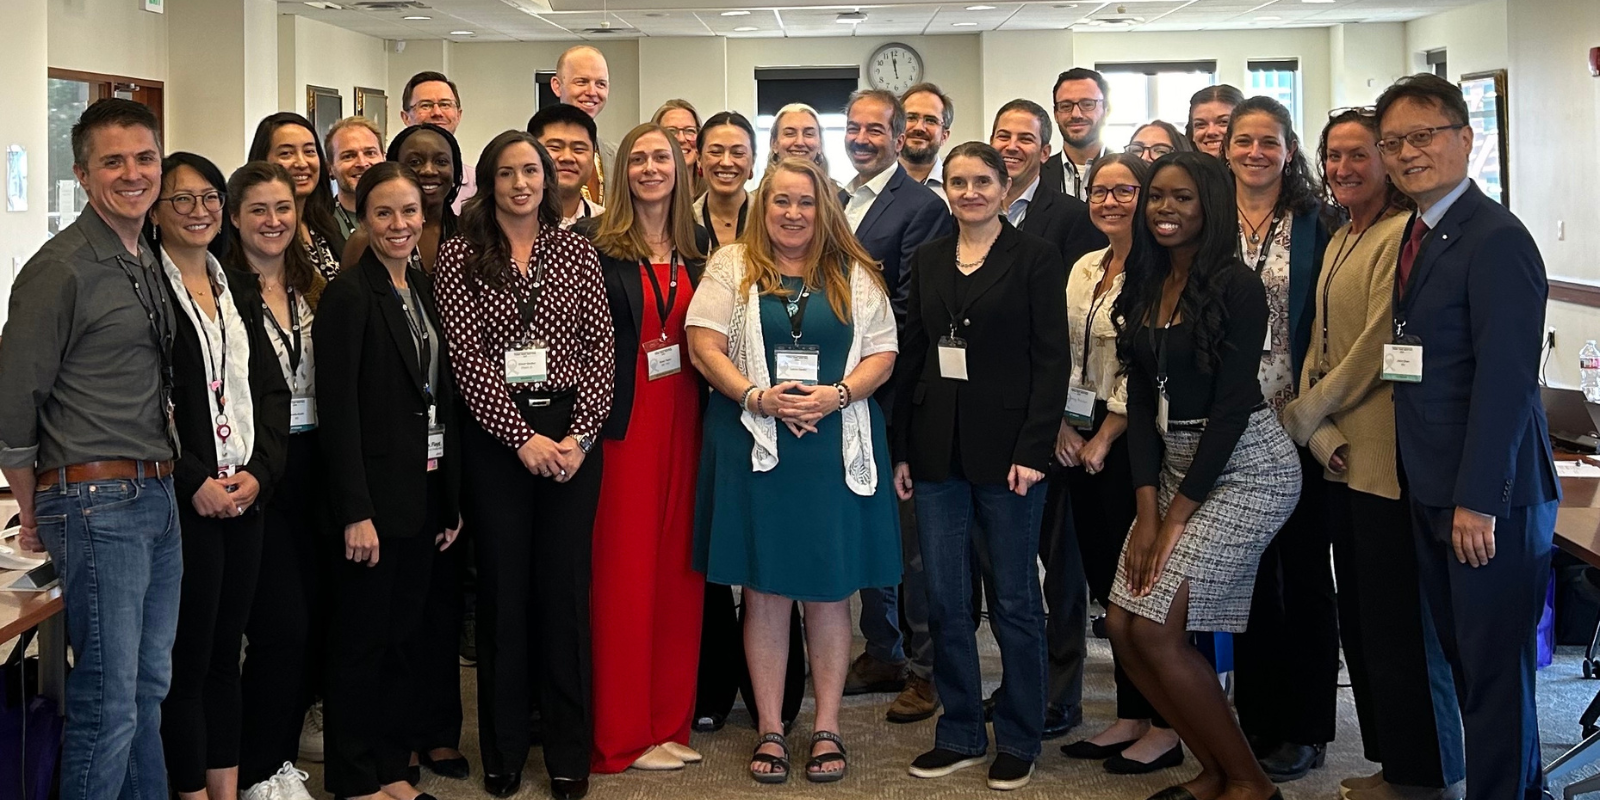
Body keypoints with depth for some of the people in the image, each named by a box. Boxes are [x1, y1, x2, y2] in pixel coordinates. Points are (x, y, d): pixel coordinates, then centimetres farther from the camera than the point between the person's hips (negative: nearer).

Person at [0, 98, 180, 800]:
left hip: (159, 498, 8)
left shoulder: (150, 263, 13)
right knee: (108, 705, -3)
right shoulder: (61, 270, -11)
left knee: (150, 686, 16)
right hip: (97, 502, -8)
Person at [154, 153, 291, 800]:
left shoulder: (239, 292, 16)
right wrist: (195, 481, -14)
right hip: (183, 499, -6)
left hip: (247, 496, 6)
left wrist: (259, 472, -3)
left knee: (226, 651, 12)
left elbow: (272, 389, 11)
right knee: (189, 656, 0)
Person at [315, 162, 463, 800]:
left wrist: (451, 496, 12)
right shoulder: (349, 294, -11)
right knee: (362, 639, 4)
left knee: (405, 633, 14)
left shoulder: (423, 290, 11)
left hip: (423, 492, 7)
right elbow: (337, 410, -16)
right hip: (373, 493, -7)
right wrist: (355, 512, -19)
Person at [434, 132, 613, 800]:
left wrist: (580, 435, -8)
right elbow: (467, 354, -6)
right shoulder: (460, 255, 2)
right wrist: (522, 437, -12)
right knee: (503, 587, 7)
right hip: (496, 436, -1)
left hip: (572, 429, 1)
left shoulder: (575, 250, 7)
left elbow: (599, 345, 2)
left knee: (565, 585, 5)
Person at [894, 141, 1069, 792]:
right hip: (937, 451, 4)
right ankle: (960, 733, 21)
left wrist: (1032, 450, -14)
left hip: (1005, 448, -4)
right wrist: (901, 450, 7)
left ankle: (1017, 741, 18)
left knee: (1014, 600, 5)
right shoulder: (928, 260, 12)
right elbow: (911, 358, 12)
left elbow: (1052, 360, -6)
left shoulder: (1034, 257, -1)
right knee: (944, 599, 8)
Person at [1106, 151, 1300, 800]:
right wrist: (1147, 508, -4)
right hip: (1176, 464, 8)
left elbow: (1232, 406, -16)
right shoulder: (1144, 287, 9)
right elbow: (1141, 399, 6)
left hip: (1246, 466, -8)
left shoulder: (1236, 286, -13)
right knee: (1123, 626, 2)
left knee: (1156, 629, -12)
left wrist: (1177, 516, -16)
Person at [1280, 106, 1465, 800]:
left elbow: (1377, 349, -17)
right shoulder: (1340, 242, 16)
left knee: (1396, 621, -1)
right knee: (1359, 617, 15)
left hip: (1389, 456, -9)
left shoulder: (1402, 234, -13)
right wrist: (1319, 432, -2)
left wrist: (1300, 417, -8)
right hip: (1342, 456, 9)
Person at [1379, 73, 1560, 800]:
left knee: (1494, 666, 3)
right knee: (1465, 657, 17)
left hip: (1489, 498, -9)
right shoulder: (1417, 234, 11)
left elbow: (1506, 380, -21)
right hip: (1433, 489, 9)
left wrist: (1478, 502, -22)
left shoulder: (1495, 239, -16)